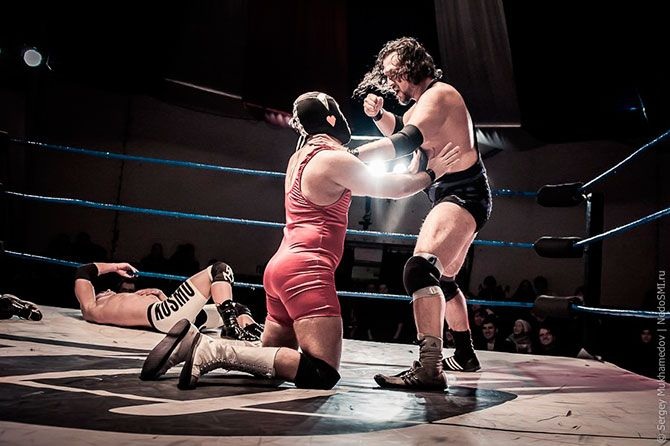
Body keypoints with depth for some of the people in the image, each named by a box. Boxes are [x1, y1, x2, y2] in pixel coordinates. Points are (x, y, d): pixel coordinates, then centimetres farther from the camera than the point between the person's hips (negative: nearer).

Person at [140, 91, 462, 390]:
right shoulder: (334, 159, -7)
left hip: (282, 267, 10)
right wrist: (430, 173, 19)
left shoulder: (300, 156, 18)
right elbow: (390, 188, 4)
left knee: (272, 360, 19)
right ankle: (215, 350, -20)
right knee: (323, 374, -14)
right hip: (306, 270, -10)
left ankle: (196, 343, 5)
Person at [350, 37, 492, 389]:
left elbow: (405, 142, -28)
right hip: (452, 197, 11)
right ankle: (465, 355, 36)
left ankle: (429, 369, -39)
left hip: (463, 196, -11)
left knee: (420, 267, -30)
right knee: (443, 279, 22)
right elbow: (399, 129, 33)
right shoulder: (422, 103, 17)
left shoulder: (437, 94, -13)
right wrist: (378, 114, 10)